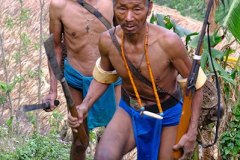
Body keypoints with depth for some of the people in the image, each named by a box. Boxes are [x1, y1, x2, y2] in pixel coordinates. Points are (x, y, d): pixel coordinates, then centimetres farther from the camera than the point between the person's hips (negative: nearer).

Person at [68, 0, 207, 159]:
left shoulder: (168, 41, -30)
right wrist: (85, 105, -12)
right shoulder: (108, 40, -18)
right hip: (129, 110, 2)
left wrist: (192, 133, -16)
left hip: (167, 113, -1)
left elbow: (195, 82, -14)